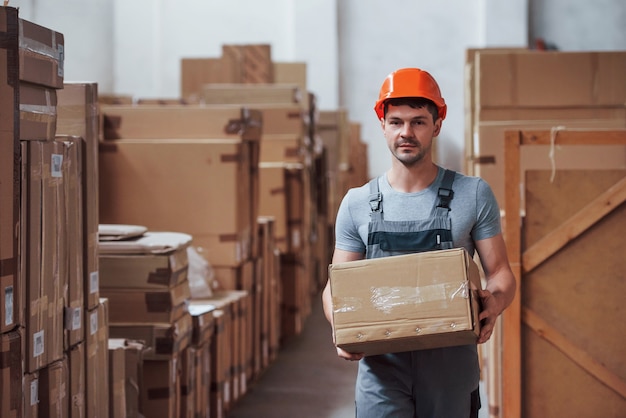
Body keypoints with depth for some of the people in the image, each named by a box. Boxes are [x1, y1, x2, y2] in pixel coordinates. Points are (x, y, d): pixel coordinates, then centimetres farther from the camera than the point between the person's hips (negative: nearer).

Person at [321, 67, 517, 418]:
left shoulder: (474, 195, 3)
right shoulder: (357, 204, 6)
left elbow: (500, 272, 4)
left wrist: (495, 301, -20)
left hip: (451, 369, 0)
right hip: (382, 367, 0)